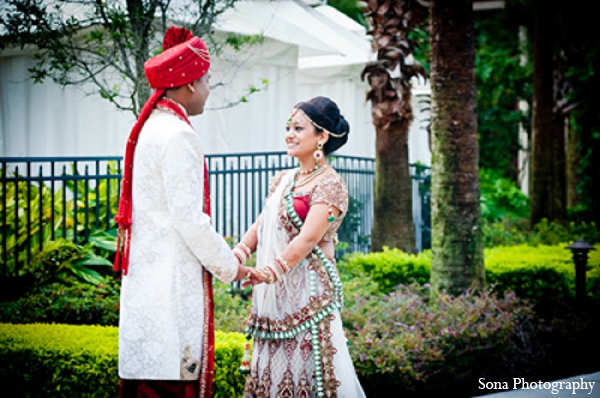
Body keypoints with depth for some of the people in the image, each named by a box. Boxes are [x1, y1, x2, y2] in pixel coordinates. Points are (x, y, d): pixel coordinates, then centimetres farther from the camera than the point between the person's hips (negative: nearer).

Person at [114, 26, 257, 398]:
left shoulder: (149, 128, 15)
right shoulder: (178, 135, -15)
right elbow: (189, 217, -17)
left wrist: (220, 251, 19)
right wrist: (228, 266, -5)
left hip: (145, 270, 10)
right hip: (173, 280, -10)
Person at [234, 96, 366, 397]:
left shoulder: (330, 185, -8)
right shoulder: (282, 180, 14)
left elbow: (308, 238, -19)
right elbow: (260, 226, 10)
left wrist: (270, 271, -31)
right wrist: (239, 252, -9)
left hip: (307, 292, -7)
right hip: (273, 294, 7)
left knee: (306, 369, -5)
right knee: (272, 370, 11)